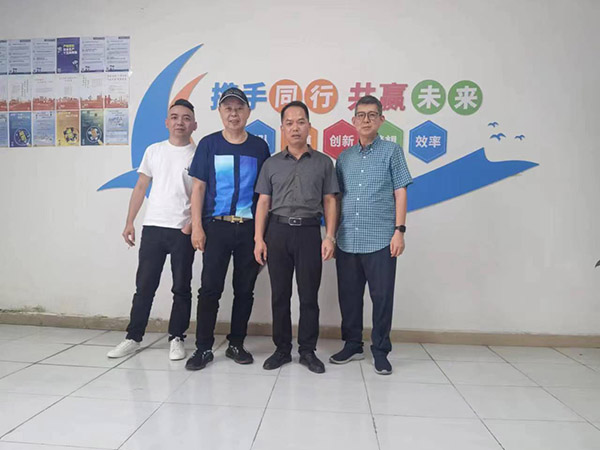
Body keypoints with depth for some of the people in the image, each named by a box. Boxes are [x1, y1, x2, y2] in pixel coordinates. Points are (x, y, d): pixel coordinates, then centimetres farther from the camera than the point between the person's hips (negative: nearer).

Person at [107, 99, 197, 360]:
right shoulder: (154, 151, 9)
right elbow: (140, 188, 12)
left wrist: (193, 222, -16)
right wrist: (129, 222, 6)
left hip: (183, 231, -2)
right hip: (152, 227, 2)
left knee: (181, 287, 6)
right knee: (144, 285, 7)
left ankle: (176, 339, 19)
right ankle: (133, 338, 20)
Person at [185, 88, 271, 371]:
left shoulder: (259, 147, 6)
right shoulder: (208, 144, 4)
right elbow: (198, 187, 2)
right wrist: (197, 226, -6)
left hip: (250, 228, 1)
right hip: (216, 226, -1)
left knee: (245, 289, 8)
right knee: (210, 288, 1)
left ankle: (236, 344, 23)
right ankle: (203, 348, 13)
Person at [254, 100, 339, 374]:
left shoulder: (323, 162, 9)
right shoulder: (272, 164, 11)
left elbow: (329, 202, 6)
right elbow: (263, 203, 8)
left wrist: (330, 237, -4)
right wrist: (259, 239, -1)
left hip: (309, 231, -1)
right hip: (278, 231, 1)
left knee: (309, 295, 3)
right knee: (279, 294, 6)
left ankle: (308, 351, 17)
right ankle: (282, 349, 19)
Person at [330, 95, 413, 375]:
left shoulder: (392, 151, 4)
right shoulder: (344, 157, 14)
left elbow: (400, 193, 0)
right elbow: (336, 198, 15)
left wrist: (399, 230, -8)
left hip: (380, 239, -3)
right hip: (347, 241, 4)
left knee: (382, 297, 3)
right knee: (349, 296, 11)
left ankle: (380, 351, 19)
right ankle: (352, 345, 27)